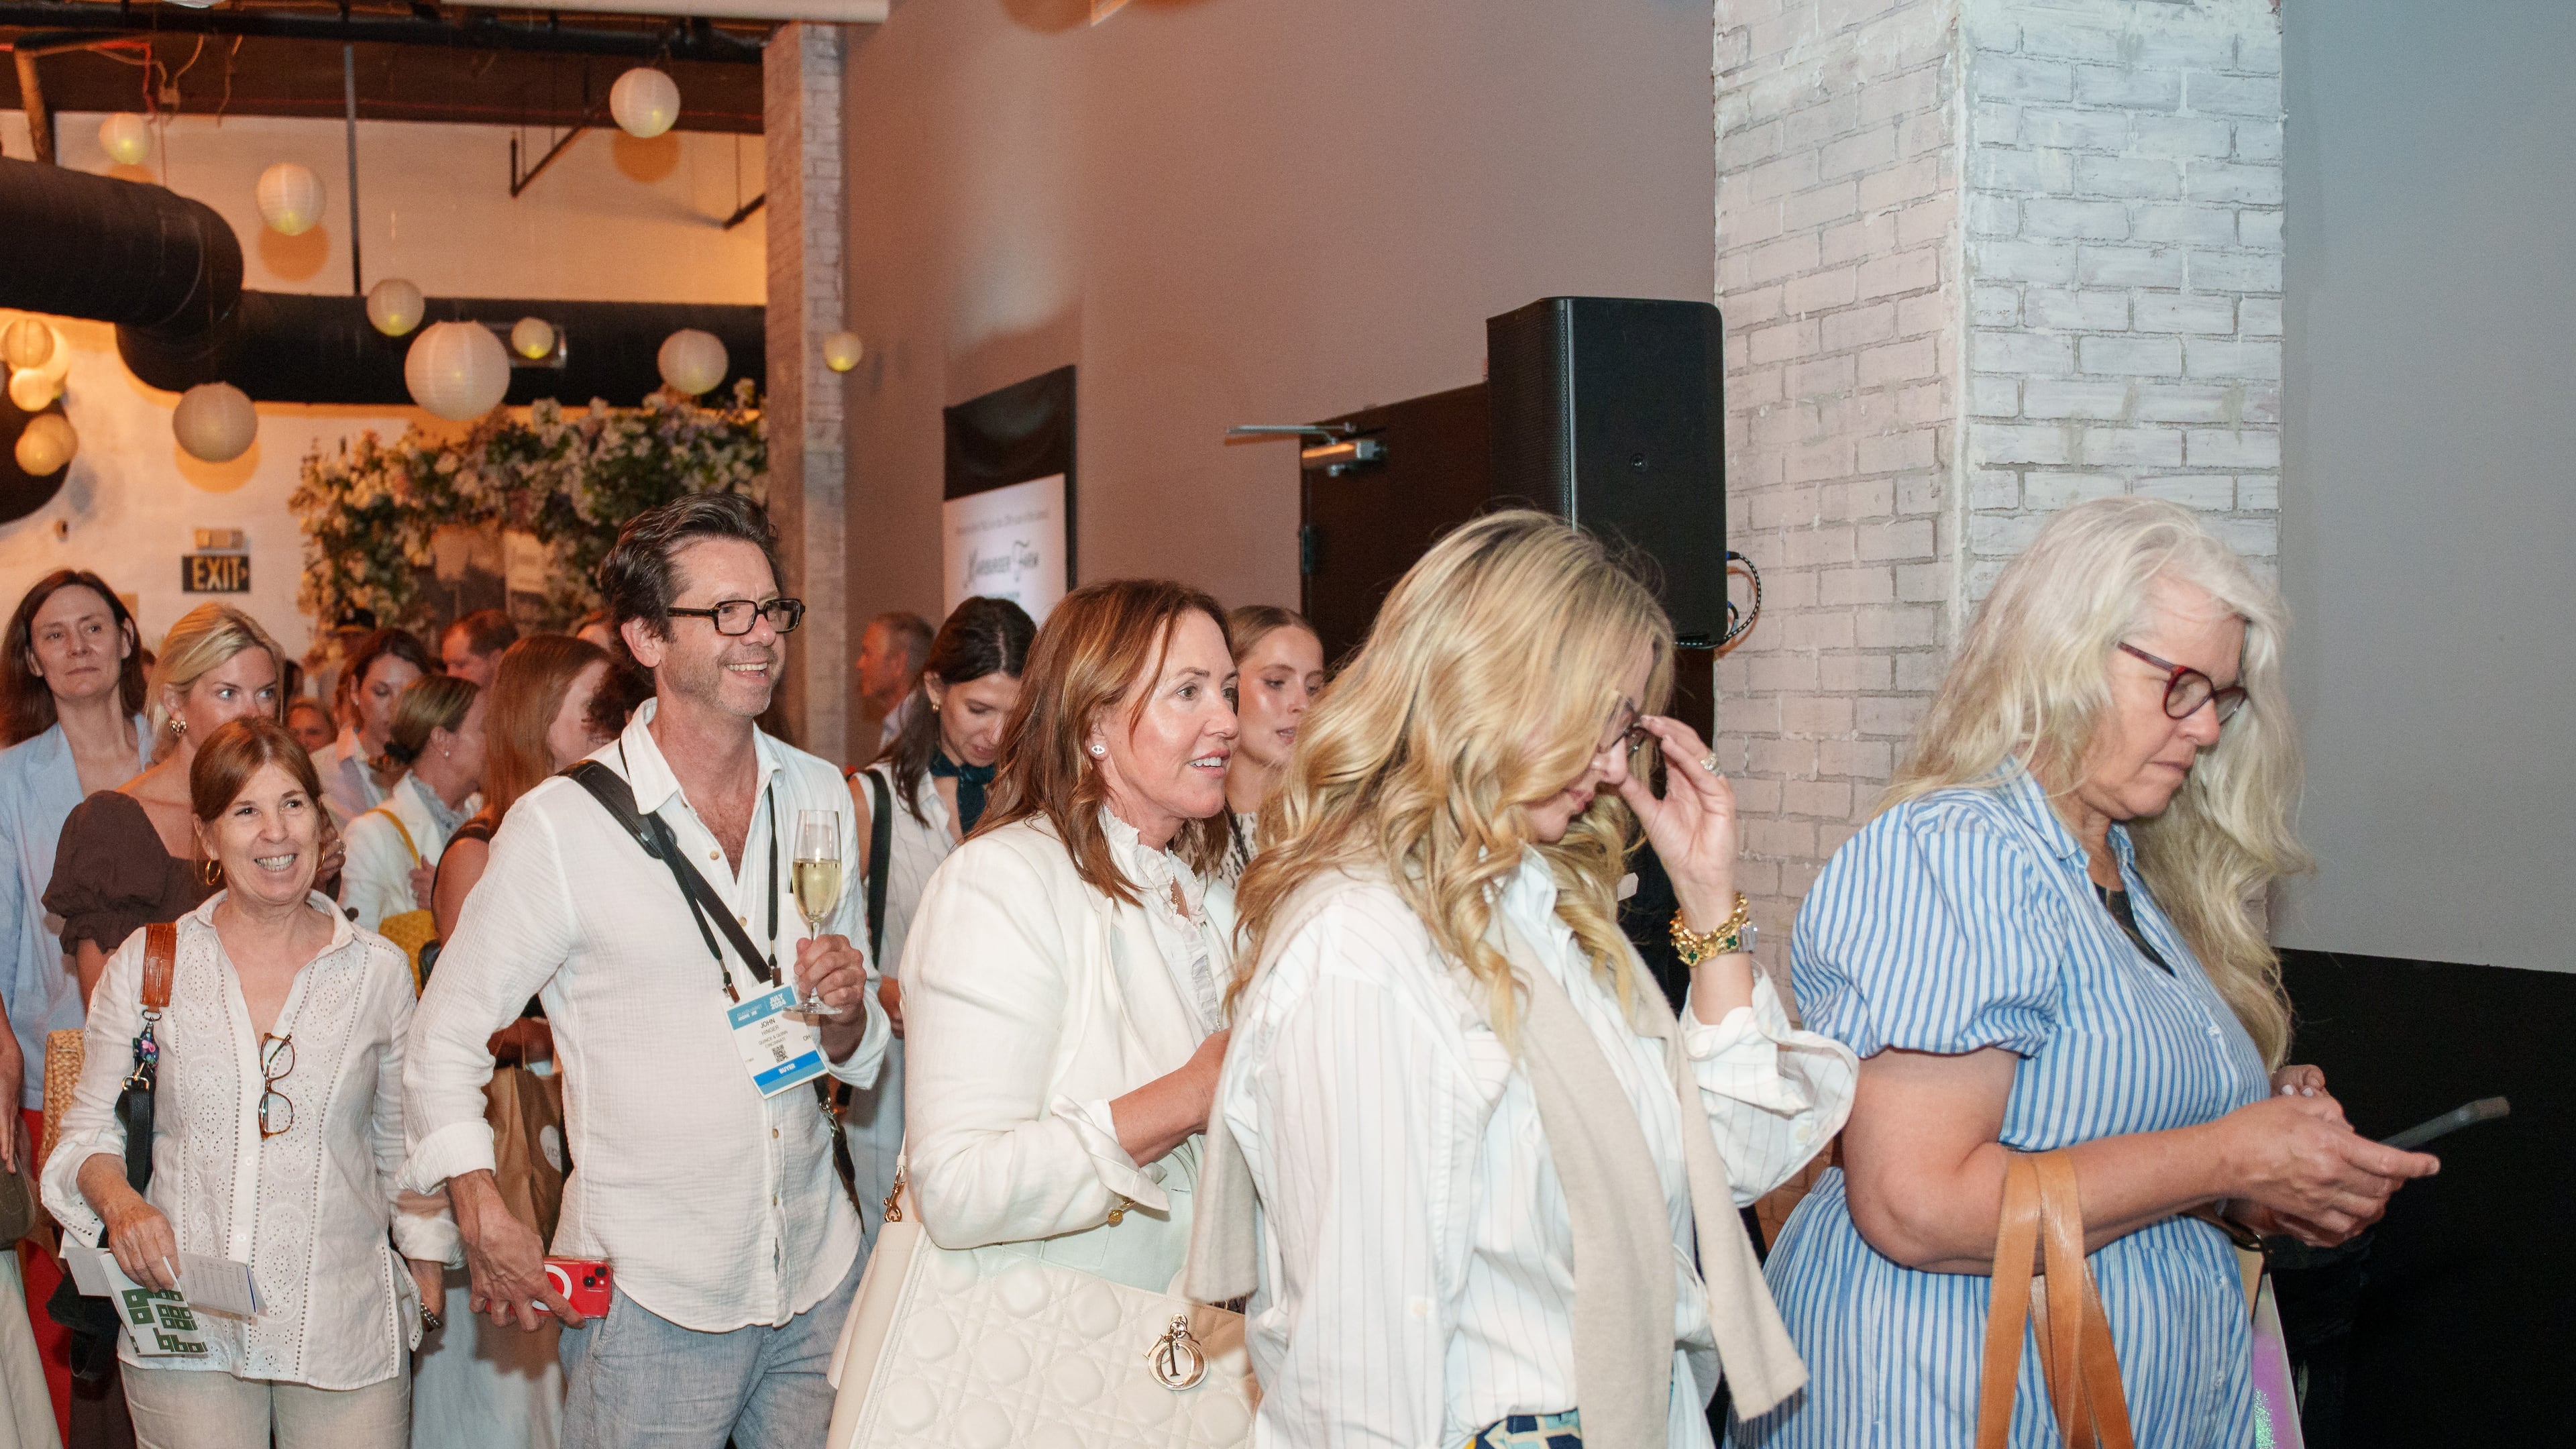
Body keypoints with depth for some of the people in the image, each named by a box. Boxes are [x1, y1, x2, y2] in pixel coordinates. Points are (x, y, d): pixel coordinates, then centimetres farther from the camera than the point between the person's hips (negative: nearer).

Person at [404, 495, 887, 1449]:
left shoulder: (821, 798, 5)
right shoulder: (560, 826, -9)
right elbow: (446, 1037, -2)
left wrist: (845, 1012, -8)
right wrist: (486, 1227, -12)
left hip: (820, 1276, 4)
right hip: (650, 1298, -4)